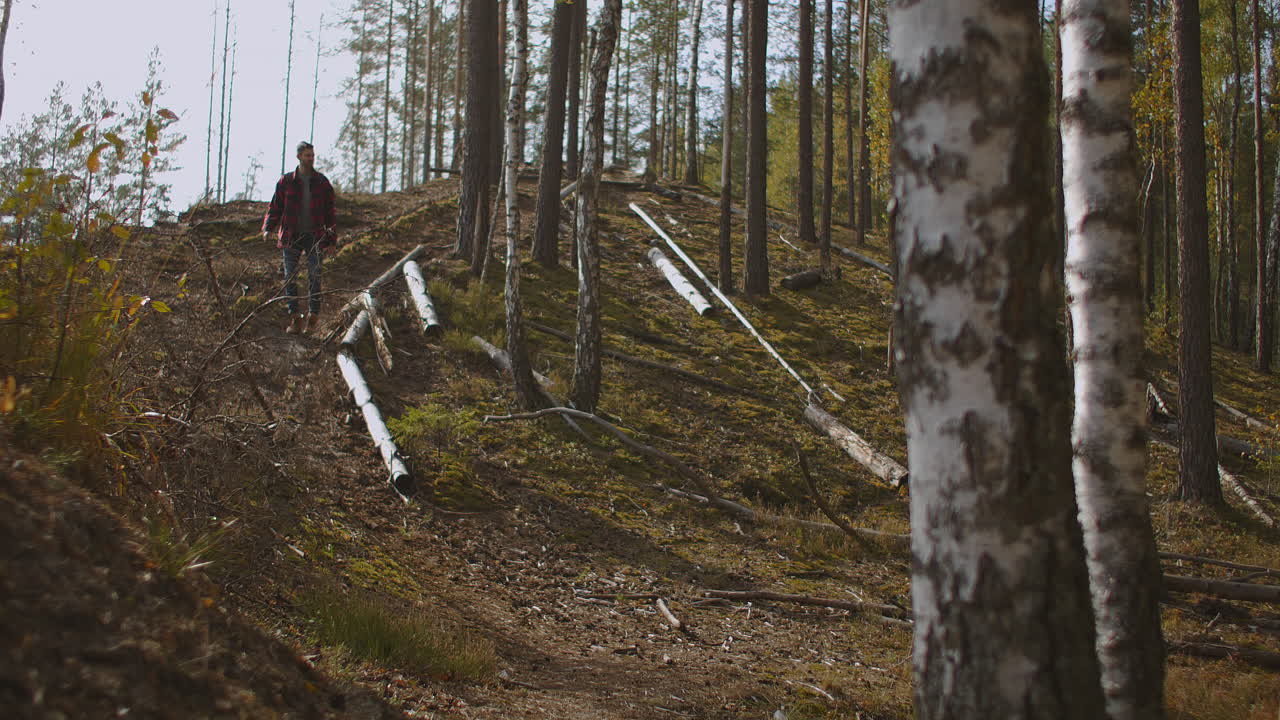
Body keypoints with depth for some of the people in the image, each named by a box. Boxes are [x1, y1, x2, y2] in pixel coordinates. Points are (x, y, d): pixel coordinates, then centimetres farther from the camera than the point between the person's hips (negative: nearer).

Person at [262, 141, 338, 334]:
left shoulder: (322, 182, 5)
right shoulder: (286, 181, 4)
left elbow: (330, 212, 8)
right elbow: (275, 207, 8)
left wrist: (332, 240, 4)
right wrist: (268, 228, -8)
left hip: (315, 236, -1)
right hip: (291, 237, 1)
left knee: (314, 277, -4)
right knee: (290, 278, 0)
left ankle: (312, 318, 4)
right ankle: (295, 318, 7)